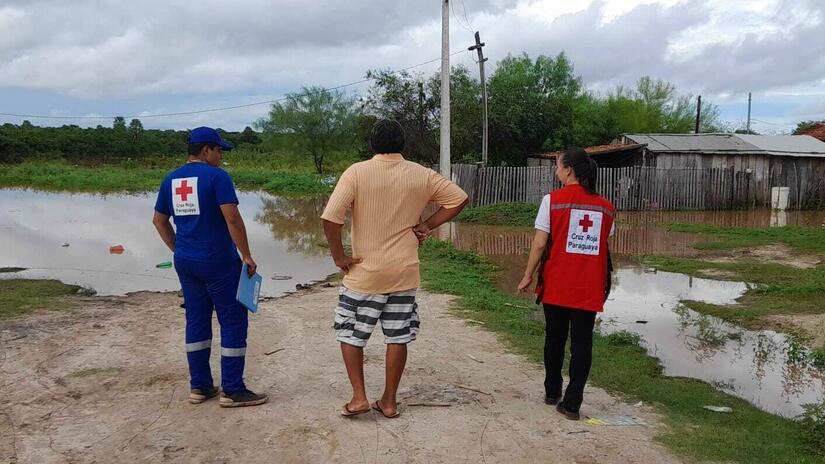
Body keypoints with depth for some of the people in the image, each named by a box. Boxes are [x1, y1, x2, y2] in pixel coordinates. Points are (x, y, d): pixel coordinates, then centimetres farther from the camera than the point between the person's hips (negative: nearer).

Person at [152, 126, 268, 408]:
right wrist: (246, 255, -12)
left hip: (185, 262, 7)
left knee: (196, 321, 13)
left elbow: (159, 220, 17)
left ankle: (199, 387, 19)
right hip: (218, 262, -7)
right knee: (233, 322, 1)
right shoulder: (216, 176, -12)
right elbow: (232, 218, -19)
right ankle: (232, 391, 4)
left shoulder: (171, 180, 10)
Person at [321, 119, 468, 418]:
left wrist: (338, 256, -7)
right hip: (404, 273, 3)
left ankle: (358, 398, 11)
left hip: (364, 273, -2)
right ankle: (389, 402, 20)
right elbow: (459, 198, 5)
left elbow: (330, 218, -19)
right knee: (397, 337, 12)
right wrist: (428, 225, 5)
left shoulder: (357, 172, -10)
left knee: (349, 333, 14)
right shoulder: (421, 175, -1)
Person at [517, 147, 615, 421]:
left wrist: (528, 276, 0)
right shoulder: (605, 207, 4)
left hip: (557, 286, -1)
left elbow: (540, 244, -9)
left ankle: (552, 392, 28)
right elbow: (604, 246, 8)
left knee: (555, 340, 15)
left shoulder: (553, 200, -7)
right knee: (582, 344, 5)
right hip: (589, 289, 2)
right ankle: (572, 403, 4)